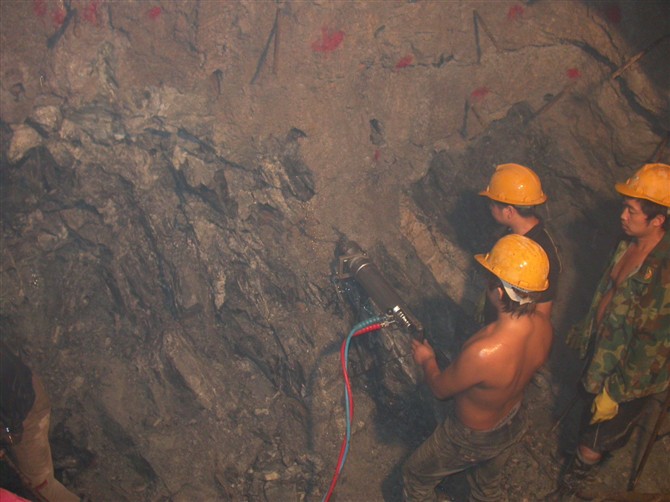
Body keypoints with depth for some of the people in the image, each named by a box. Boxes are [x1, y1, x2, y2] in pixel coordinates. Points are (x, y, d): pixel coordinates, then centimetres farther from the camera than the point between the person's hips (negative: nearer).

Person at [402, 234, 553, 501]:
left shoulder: (482, 353, -46)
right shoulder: (543, 327, -24)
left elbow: (441, 388, -23)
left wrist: (427, 361, -2)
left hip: (471, 438, -6)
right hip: (513, 425, 6)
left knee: (416, 476, 24)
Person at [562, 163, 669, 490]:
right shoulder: (629, 245, -8)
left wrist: (616, 392, -21)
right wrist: (585, 329, 21)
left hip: (629, 374, -7)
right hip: (601, 352, 7)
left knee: (592, 443, 14)